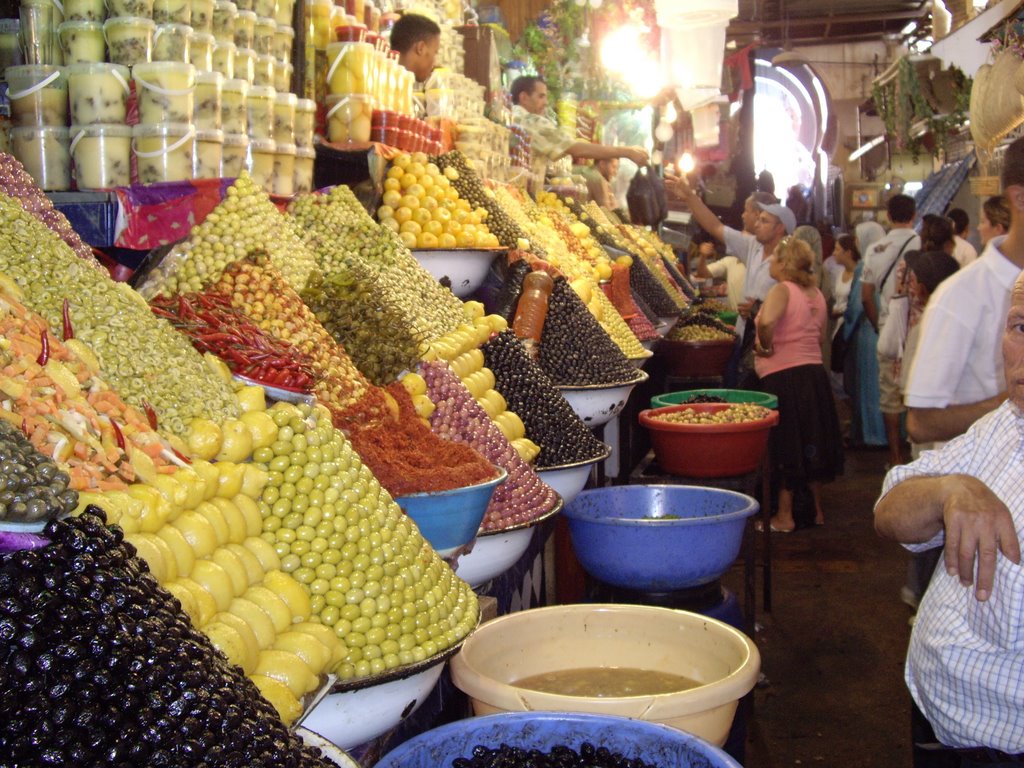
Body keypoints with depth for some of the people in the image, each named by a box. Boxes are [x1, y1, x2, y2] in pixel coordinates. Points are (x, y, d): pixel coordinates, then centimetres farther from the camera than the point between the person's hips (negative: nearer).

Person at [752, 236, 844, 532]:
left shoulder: (781, 290, -14)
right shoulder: (816, 294, 10)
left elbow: (767, 321, -34)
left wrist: (765, 346, -18)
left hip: (782, 376, -7)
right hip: (815, 371, 8)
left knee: (785, 446, 1)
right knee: (811, 442, 17)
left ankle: (784, 516, 8)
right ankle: (816, 509, 28)